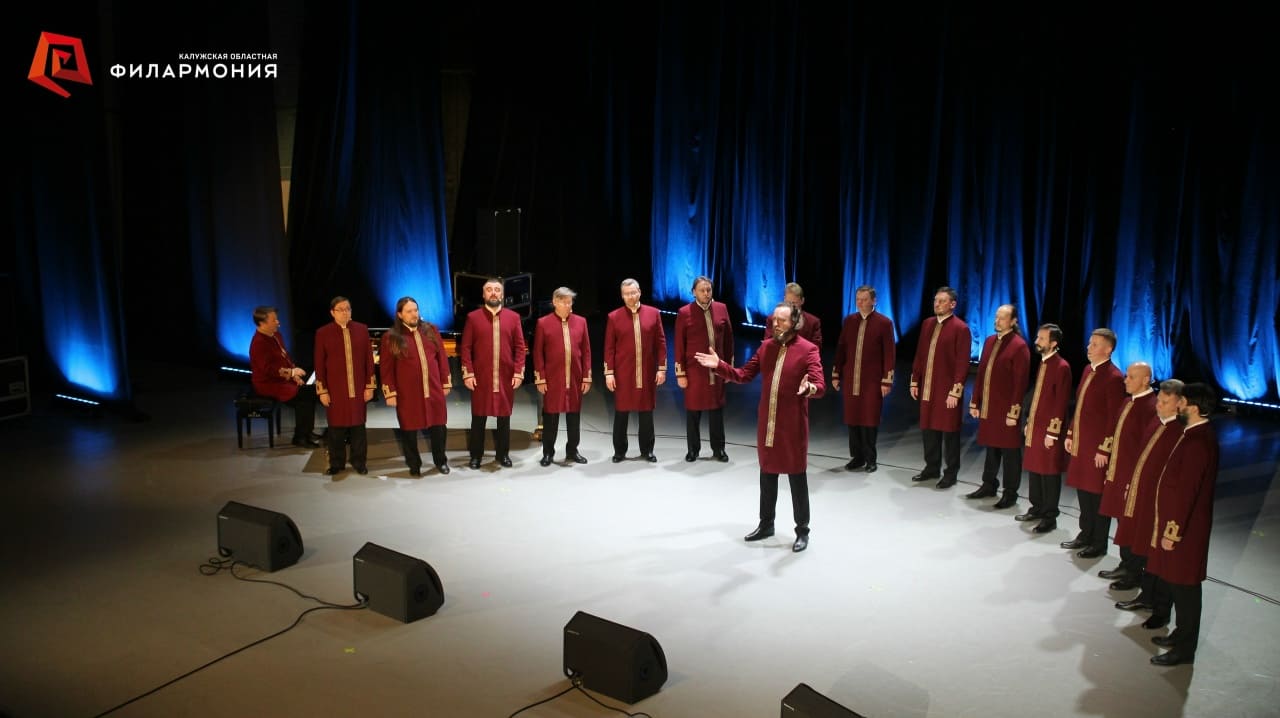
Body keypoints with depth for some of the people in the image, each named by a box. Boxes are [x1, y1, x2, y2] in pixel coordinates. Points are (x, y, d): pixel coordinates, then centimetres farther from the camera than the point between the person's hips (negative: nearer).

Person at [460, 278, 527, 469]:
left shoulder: (513, 317, 4)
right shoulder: (473, 317, 1)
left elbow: (520, 347, 3)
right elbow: (466, 347, 0)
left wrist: (518, 372, -3)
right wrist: (468, 373, -7)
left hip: (507, 377, 1)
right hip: (480, 377, -1)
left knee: (504, 416, 9)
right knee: (478, 417, 6)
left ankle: (503, 454, 22)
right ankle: (476, 455, 17)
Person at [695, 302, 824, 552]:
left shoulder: (808, 350, -11)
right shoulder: (766, 347, 6)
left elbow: (820, 386, -19)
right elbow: (743, 375, 8)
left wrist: (809, 388, -41)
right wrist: (719, 365, -4)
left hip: (793, 426, -5)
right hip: (766, 424, 5)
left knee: (797, 479, 6)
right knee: (767, 476, 16)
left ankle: (802, 531, 20)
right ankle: (766, 524, 32)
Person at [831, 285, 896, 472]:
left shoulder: (884, 323, -5)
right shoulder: (849, 320, 8)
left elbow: (889, 354, -7)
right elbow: (841, 349, 11)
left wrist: (886, 381, -10)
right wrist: (836, 374, 9)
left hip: (872, 380, -4)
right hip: (850, 379, 4)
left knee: (870, 420, 2)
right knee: (852, 420, 8)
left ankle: (870, 459, 14)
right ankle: (857, 457, 20)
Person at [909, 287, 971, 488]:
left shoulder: (960, 328, -11)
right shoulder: (928, 324, 9)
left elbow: (962, 363, -14)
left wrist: (955, 391, -16)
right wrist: (915, 381, 11)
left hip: (947, 390, -6)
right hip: (927, 388, 6)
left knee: (949, 432, 4)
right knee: (928, 428, 14)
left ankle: (951, 473, 16)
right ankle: (932, 468, 28)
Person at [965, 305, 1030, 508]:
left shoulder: (1019, 346, -12)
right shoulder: (990, 341, 10)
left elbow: (1020, 382, -14)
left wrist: (1014, 412, -16)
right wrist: (975, 402, 12)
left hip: (1006, 409, -7)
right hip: (988, 407, 7)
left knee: (1009, 451, 5)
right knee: (991, 447, 17)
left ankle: (1010, 493, 15)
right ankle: (988, 485, 30)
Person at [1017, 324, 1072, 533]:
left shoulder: (1061, 367, -16)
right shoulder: (1043, 363, 11)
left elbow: (1061, 403, -17)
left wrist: (1052, 433, -17)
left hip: (1049, 430, -8)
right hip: (1034, 427, 8)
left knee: (1049, 474, 1)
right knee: (1034, 469, 16)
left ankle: (1050, 517, 11)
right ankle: (1037, 508, 30)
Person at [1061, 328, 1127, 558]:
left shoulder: (1113, 378, -17)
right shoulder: (1088, 369, 10)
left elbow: (1114, 418, -18)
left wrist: (1104, 449, -17)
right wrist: (1070, 434, 15)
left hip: (1097, 447, -8)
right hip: (1080, 443, 8)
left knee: (1097, 495, 3)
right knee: (1083, 490, 17)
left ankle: (1099, 544, 16)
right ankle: (1086, 534, 31)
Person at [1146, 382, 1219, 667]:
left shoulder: (1197, 442, -24)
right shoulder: (1198, 434, 8)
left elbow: (1186, 491, -24)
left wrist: (1173, 531, -19)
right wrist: (1169, 526, 19)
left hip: (1185, 526, -10)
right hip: (1179, 521, 10)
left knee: (1183, 586, 2)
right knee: (1174, 581, 20)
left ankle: (1184, 649, 13)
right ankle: (1182, 635, 33)